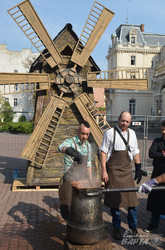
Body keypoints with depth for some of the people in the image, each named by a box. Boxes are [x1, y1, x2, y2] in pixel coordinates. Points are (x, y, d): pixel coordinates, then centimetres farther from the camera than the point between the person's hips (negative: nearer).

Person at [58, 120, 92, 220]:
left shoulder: (88, 146, 7)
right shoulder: (70, 142, -13)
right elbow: (61, 147, -38)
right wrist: (73, 152, -59)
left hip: (83, 180, 5)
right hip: (70, 180, -5)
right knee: (69, 207, 3)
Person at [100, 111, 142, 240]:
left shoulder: (132, 133, 8)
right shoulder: (110, 133, -5)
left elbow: (135, 152, 15)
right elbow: (103, 152, -6)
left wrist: (138, 169, 11)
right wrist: (103, 170, -11)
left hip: (127, 170, 4)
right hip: (113, 171, -3)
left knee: (132, 199, 5)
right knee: (115, 200, 5)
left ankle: (133, 228, 25)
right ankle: (116, 228, 24)